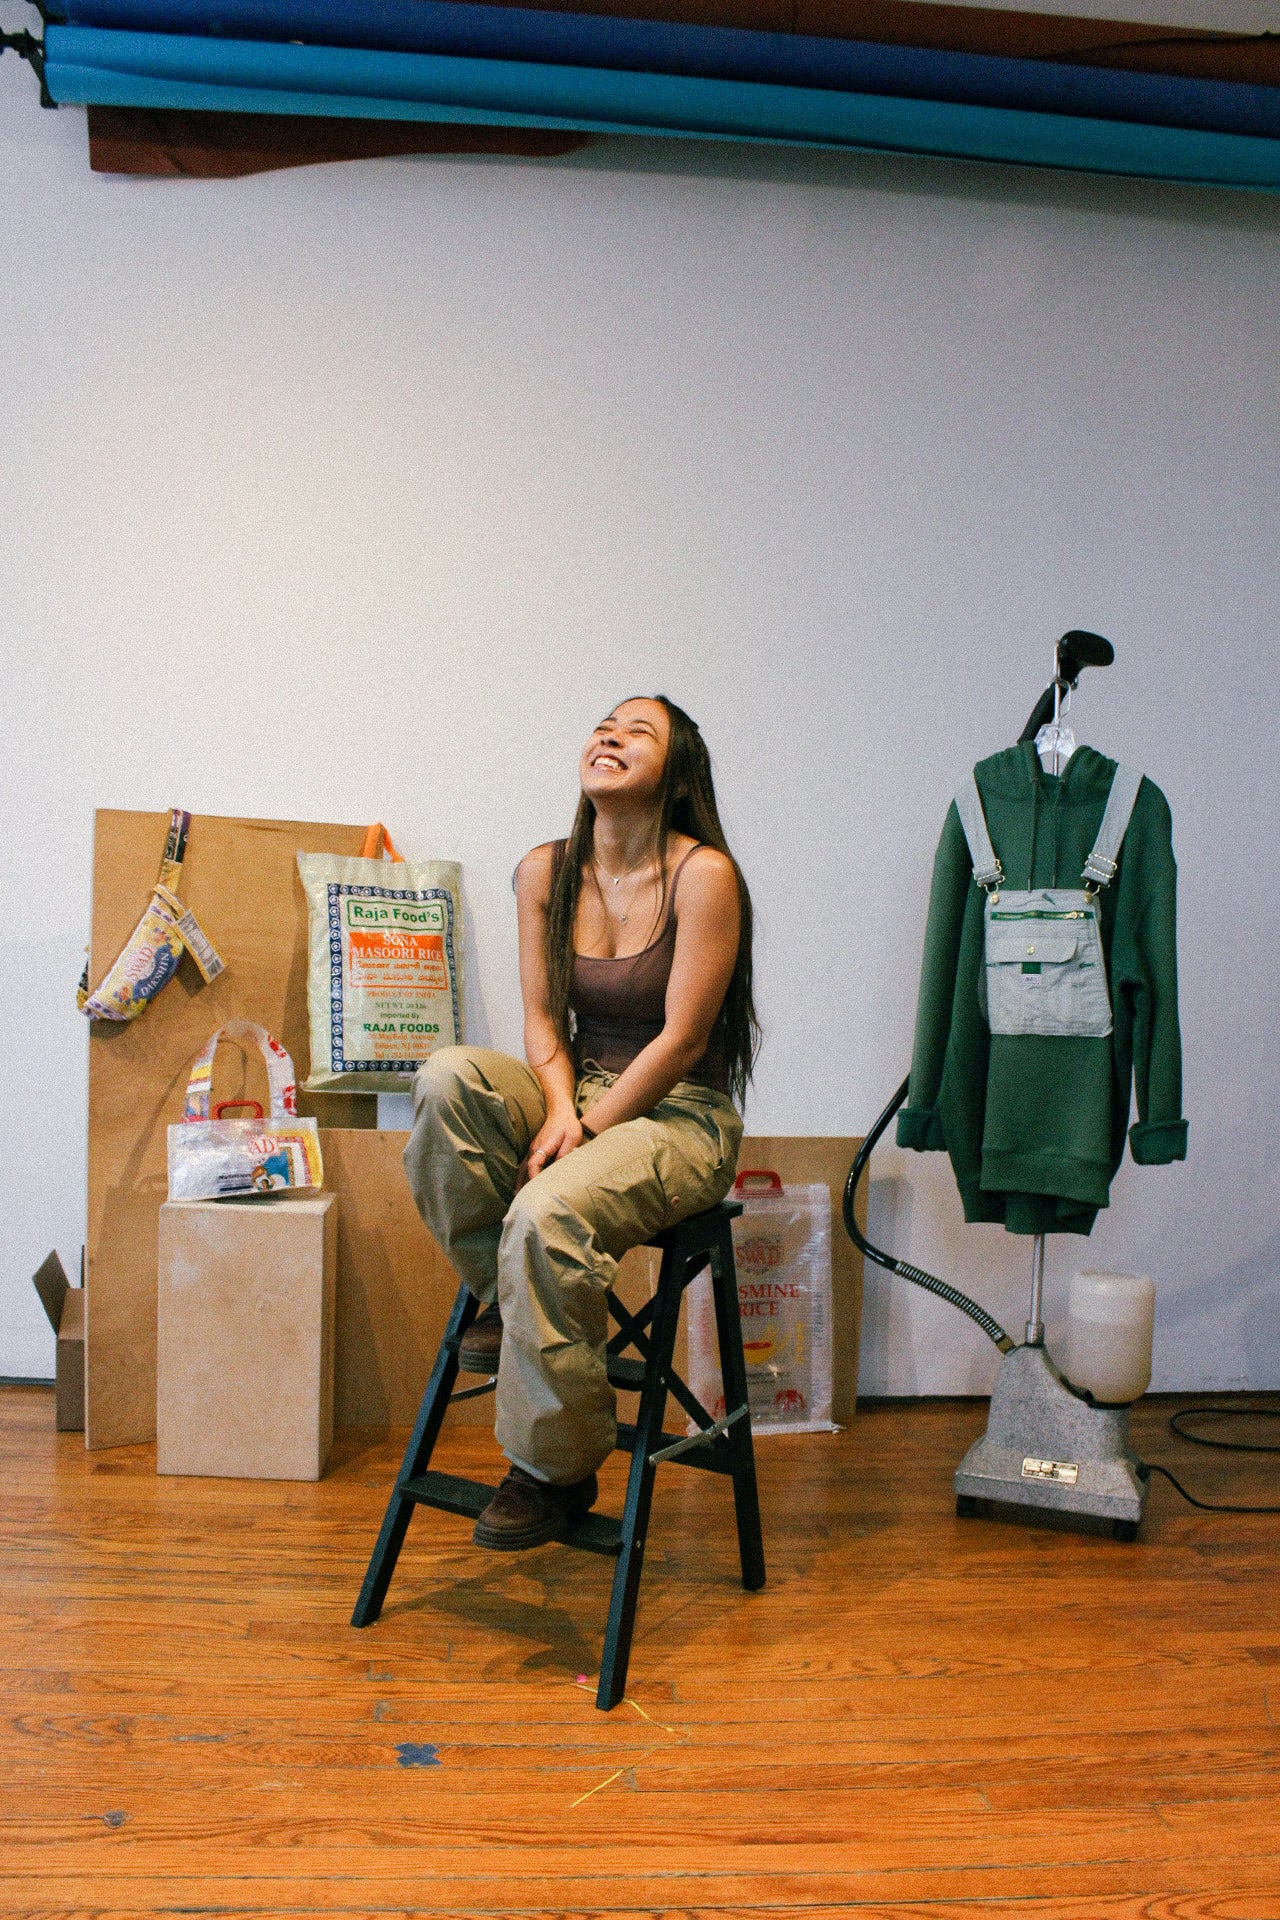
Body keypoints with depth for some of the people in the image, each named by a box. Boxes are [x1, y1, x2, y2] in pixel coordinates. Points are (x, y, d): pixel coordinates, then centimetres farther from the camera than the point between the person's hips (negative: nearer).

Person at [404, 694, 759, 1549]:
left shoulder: (705, 874, -12)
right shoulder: (546, 872, 5)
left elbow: (682, 1040, -14)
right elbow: (544, 1020, 4)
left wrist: (583, 1133, -17)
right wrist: (559, 1110, -15)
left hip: (678, 1116, -5)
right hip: (580, 1090, 5)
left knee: (551, 1210, -32)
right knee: (450, 1075, -24)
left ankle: (556, 1469, -11)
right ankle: (504, 1293, -5)